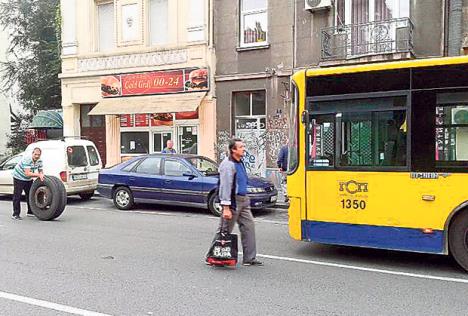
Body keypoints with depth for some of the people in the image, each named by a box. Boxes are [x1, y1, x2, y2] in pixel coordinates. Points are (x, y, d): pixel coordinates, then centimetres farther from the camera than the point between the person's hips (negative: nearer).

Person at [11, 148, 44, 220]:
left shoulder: (39, 161, -9)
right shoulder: (27, 160, -32)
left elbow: (40, 171, -3)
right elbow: (27, 173, -38)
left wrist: (41, 175, -24)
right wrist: (38, 175, -40)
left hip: (28, 179, 7)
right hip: (19, 177, -7)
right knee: (17, 196, -7)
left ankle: (30, 212, 22)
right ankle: (15, 214, -4)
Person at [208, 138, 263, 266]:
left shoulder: (239, 163, 14)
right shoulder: (228, 165, -17)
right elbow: (225, 187, -22)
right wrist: (226, 207, -24)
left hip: (243, 201, 9)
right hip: (233, 202, -9)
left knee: (249, 226, 7)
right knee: (225, 231, 0)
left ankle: (249, 258, 15)